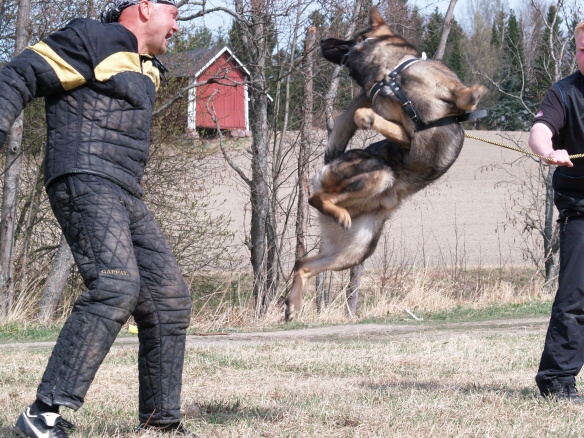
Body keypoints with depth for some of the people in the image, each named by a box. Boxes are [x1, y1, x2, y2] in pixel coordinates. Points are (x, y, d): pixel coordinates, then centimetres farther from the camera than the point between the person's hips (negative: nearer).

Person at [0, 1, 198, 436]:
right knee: (116, 284, -26)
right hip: (85, 183, -10)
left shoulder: (146, 69, 25)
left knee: (170, 295, 6)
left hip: (125, 196, 10)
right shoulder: (92, 40, -2)